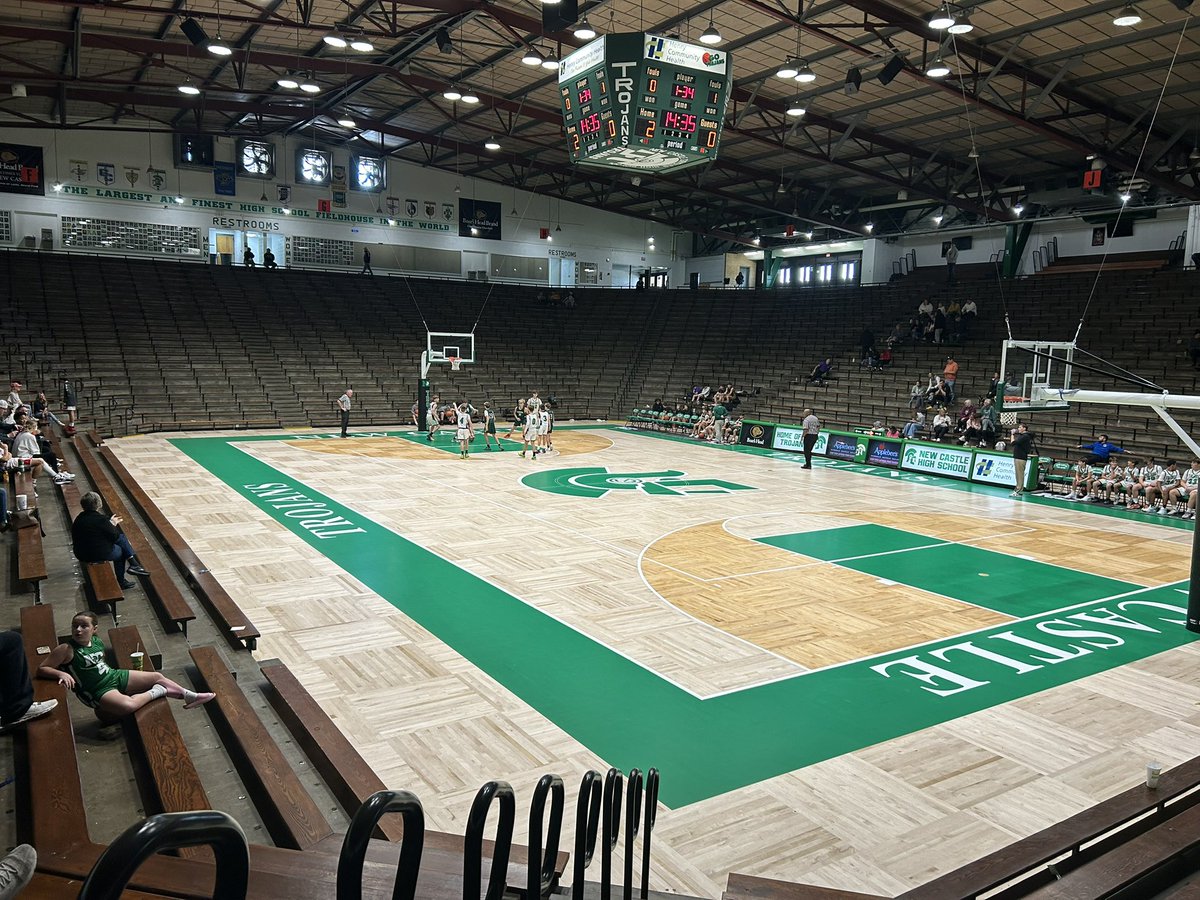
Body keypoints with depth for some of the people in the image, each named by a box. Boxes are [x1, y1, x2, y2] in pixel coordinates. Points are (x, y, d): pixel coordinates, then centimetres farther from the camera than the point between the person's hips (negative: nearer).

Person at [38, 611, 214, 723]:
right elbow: (41, 669, -14)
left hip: (116, 676, 7)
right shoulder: (66, 650, -15)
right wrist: (61, 673, -29)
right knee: (128, 705, -34)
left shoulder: (97, 642, 4)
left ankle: (190, 696, 12)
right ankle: (157, 692, -9)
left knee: (158, 676, 3)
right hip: (99, 691, -7)